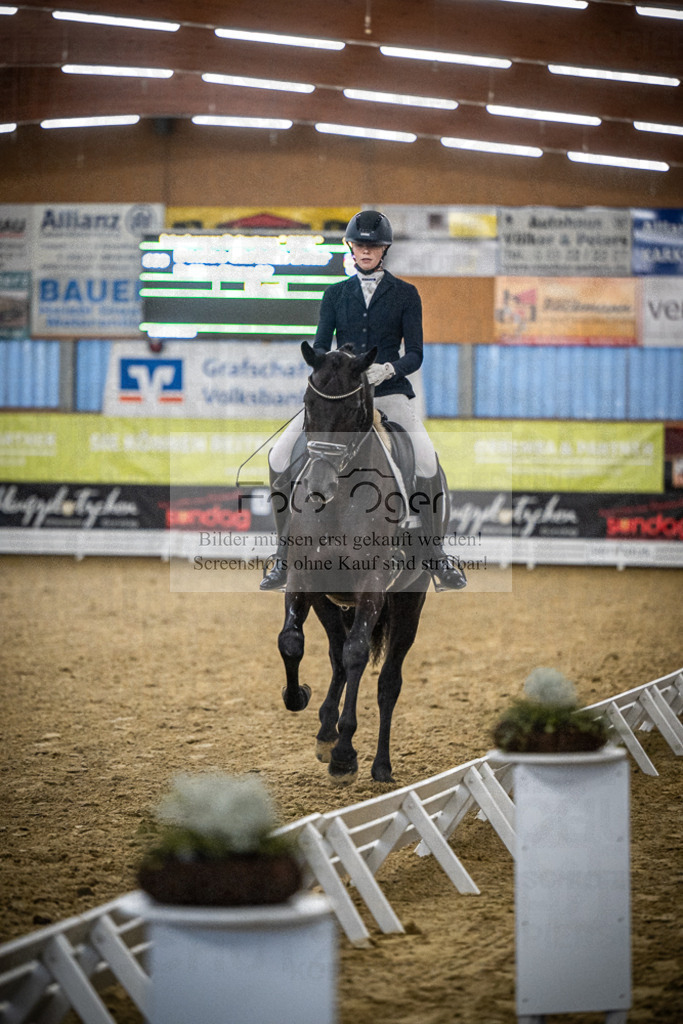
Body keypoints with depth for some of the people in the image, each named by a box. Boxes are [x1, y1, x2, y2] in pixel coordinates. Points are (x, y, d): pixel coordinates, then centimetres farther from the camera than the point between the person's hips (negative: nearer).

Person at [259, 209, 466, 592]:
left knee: (426, 458, -29)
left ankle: (437, 557, -17)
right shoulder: (336, 294, 11)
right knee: (280, 455, -14)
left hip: (388, 389, -3)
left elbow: (414, 354, -1)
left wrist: (389, 369, -22)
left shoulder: (405, 295, 4)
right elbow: (320, 346, 7)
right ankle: (285, 555, -2)